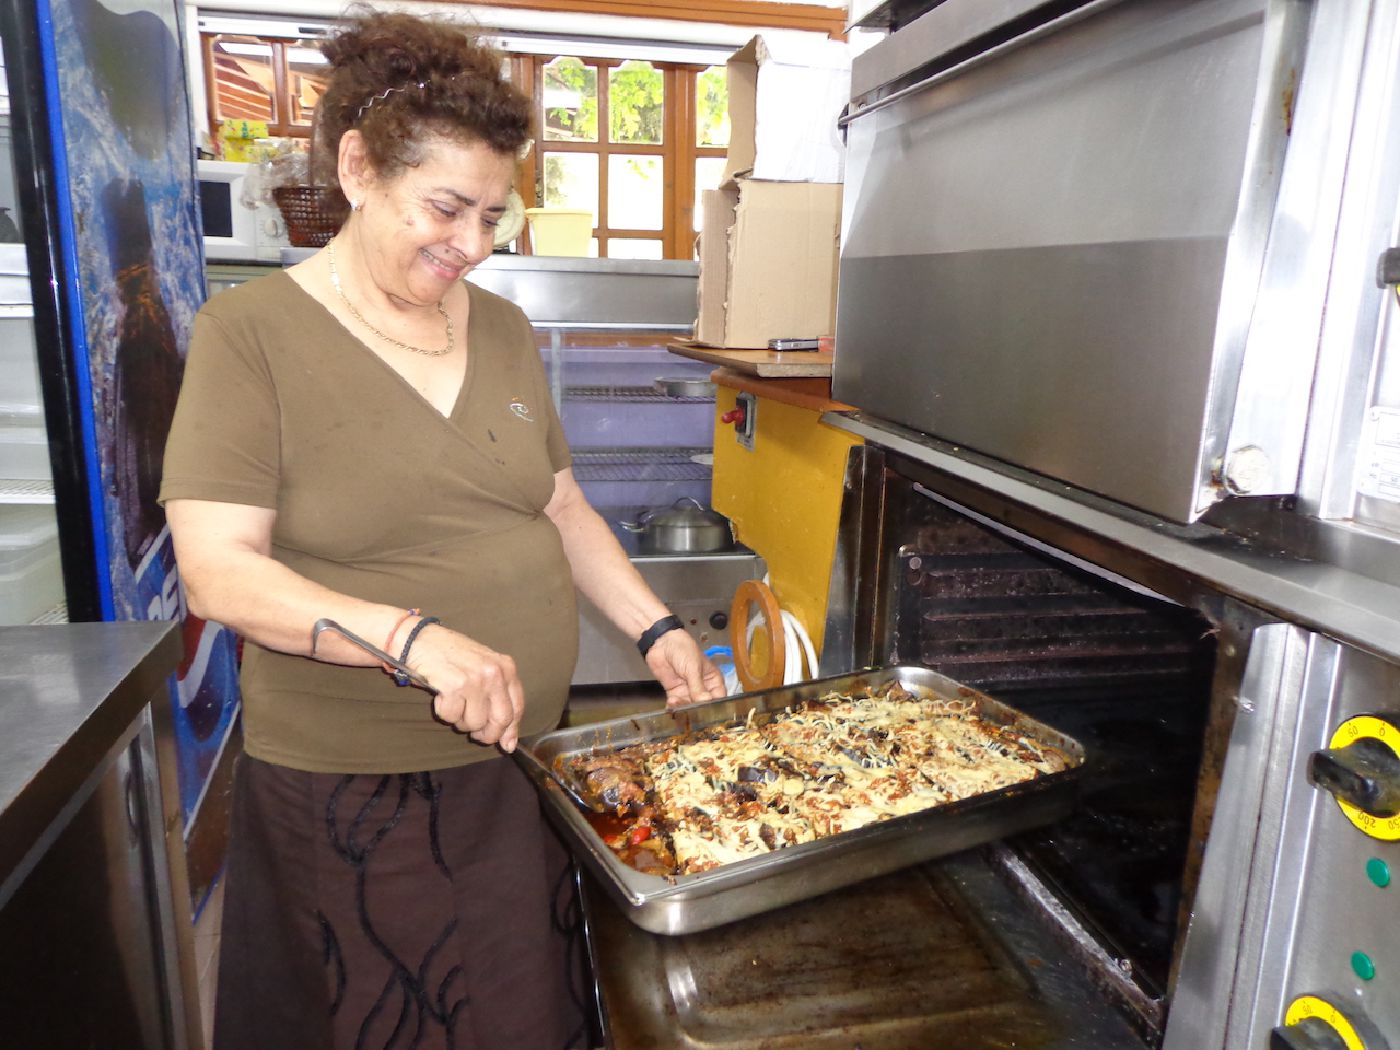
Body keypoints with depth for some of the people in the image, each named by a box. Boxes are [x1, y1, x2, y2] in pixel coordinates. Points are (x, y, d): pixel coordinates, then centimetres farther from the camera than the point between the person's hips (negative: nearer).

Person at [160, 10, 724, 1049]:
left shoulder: (502, 328, 6)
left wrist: (657, 629, 0)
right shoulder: (252, 332, -10)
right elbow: (219, 570, -17)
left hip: (526, 757, 5)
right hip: (353, 792, -4)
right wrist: (415, 636, -31)